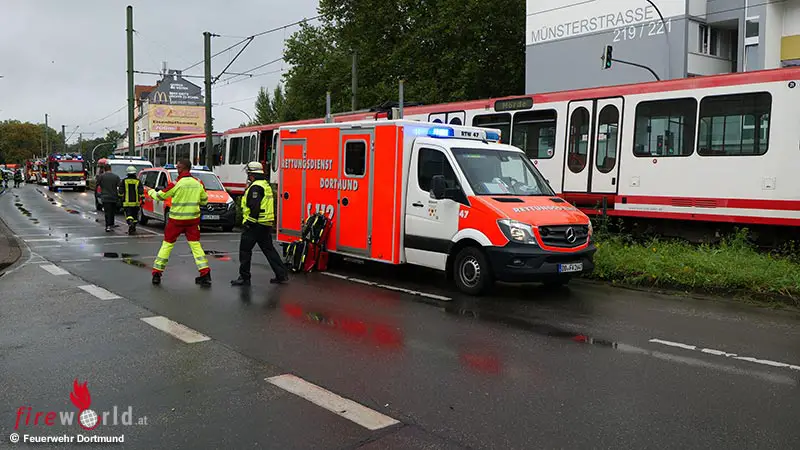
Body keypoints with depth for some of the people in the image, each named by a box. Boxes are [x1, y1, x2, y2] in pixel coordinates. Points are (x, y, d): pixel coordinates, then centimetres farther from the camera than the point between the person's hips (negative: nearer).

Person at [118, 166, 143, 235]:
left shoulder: (124, 181, 1)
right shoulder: (138, 181, 2)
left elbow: (121, 191, 3)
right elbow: (141, 192, -3)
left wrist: (120, 198, 13)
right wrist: (142, 199, 2)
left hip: (127, 202, -1)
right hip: (136, 202, 1)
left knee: (128, 215, -3)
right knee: (135, 215, 12)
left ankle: (130, 222, -32)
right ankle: (133, 229, 18)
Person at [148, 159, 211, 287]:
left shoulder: (176, 184, -12)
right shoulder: (198, 183, 0)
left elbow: (159, 196, -1)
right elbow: (205, 200, 11)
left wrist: (150, 191, 19)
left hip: (176, 220, -3)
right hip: (193, 219, 3)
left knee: (167, 244, 10)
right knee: (195, 245, 8)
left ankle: (156, 273, 15)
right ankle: (205, 274, 0)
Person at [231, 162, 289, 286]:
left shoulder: (256, 187, -14)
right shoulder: (266, 185, 18)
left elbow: (254, 206, -23)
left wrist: (249, 221, -19)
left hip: (255, 224, -10)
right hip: (267, 224, 10)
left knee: (245, 249, 0)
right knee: (269, 249, 12)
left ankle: (244, 277, 4)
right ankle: (282, 275, 11)